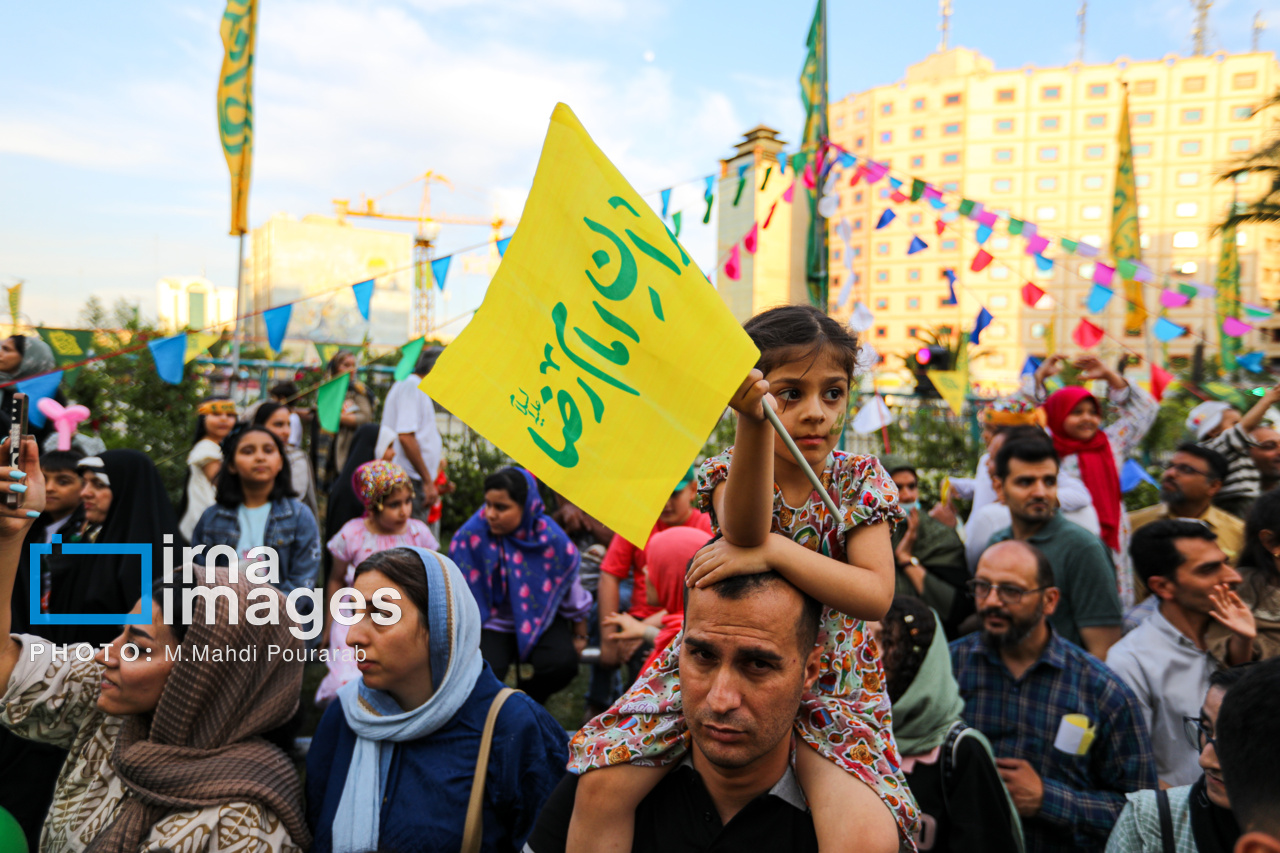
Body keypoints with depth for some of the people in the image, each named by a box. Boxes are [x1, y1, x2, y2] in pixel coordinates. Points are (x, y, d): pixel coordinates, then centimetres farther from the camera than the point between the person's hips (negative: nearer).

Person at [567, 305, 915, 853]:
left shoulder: (860, 481, -5)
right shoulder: (729, 470, -7)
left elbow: (876, 596, -17)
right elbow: (743, 532, -32)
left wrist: (773, 550, -28)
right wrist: (755, 421, -47)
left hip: (826, 677, 0)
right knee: (603, 785, -12)